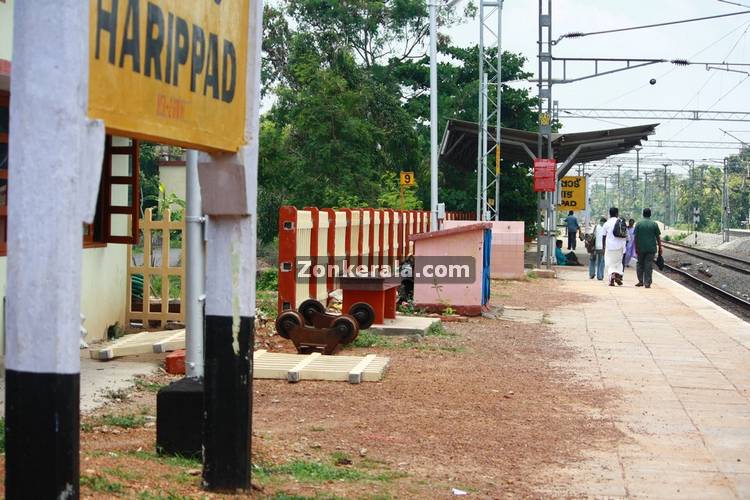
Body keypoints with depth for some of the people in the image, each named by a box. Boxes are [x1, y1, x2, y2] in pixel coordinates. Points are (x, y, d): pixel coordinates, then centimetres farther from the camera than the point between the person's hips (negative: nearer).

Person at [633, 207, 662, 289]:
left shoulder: (639, 223, -1)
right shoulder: (654, 224, 0)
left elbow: (636, 237, -3)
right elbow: (658, 237, 0)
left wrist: (636, 248, 2)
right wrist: (660, 248, 7)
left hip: (641, 248, 0)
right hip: (651, 248, 0)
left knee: (640, 264, 14)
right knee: (649, 265, 1)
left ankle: (641, 281, 12)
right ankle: (647, 283, -3)